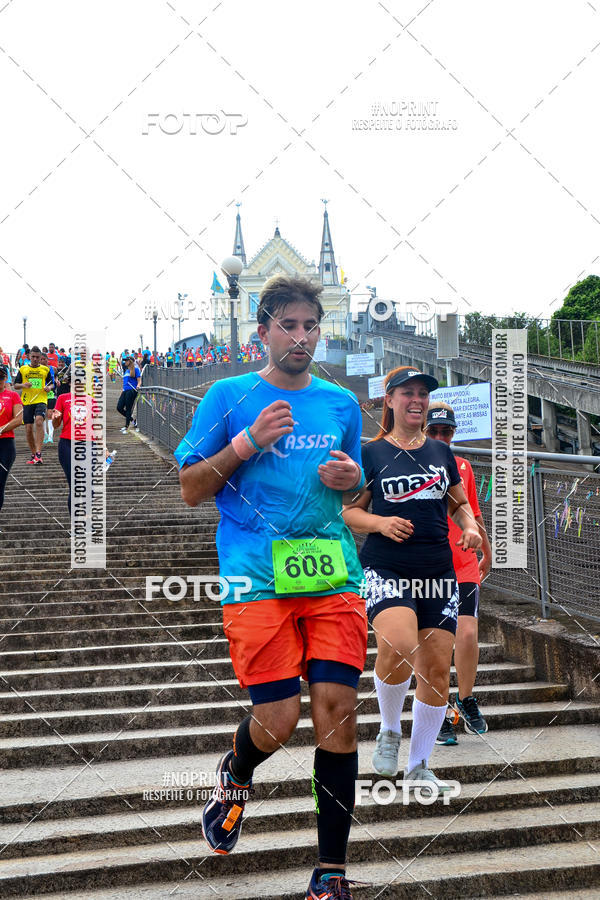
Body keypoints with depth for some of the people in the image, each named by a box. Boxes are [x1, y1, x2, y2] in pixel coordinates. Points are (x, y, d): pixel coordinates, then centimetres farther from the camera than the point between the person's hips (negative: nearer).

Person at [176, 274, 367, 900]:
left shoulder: (341, 403, 16)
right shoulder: (229, 396, 5)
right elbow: (190, 489, 4)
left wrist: (351, 479, 2)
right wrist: (247, 443, -10)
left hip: (333, 573, 3)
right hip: (256, 576, -3)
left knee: (337, 707, -6)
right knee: (278, 718, -8)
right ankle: (234, 773, 31)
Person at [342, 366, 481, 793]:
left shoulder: (441, 452, 14)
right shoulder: (372, 453, 3)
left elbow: (459, 502, 23)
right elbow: (350, 511, 5)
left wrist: (470, 526, 3)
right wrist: (380, 523, -14)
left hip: (438, 569, 4)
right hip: (386, 569, -4)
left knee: (437, 668, 1)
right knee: (397, 646, -29)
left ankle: (419, 766, 17)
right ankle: (389, 731, 0)